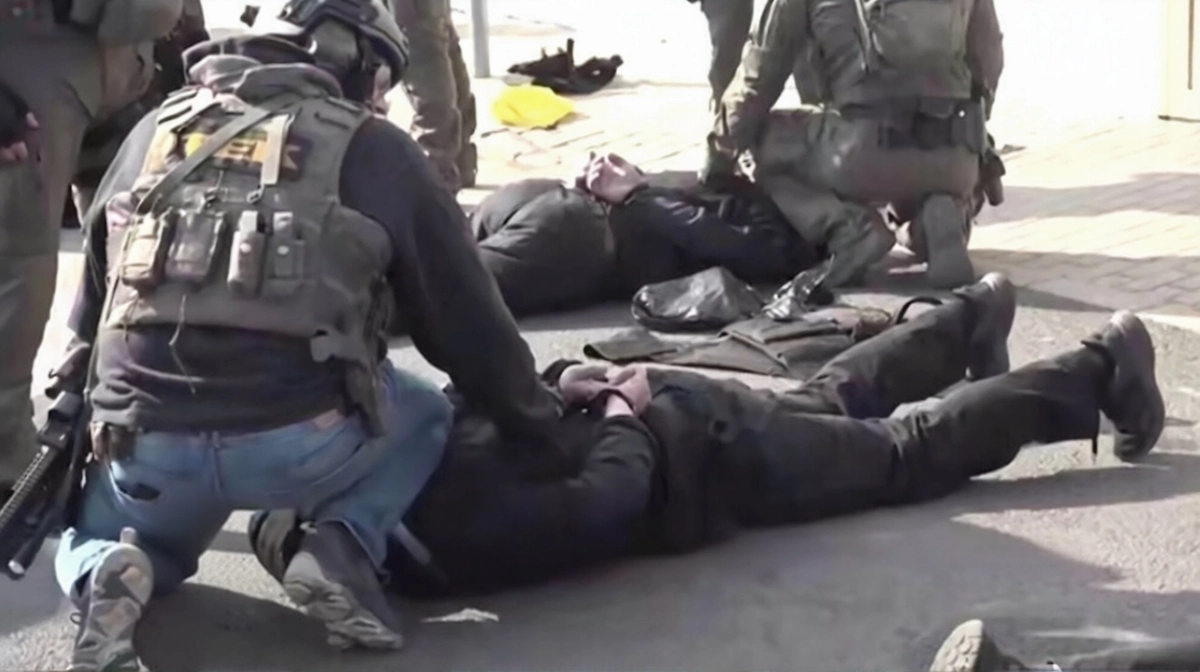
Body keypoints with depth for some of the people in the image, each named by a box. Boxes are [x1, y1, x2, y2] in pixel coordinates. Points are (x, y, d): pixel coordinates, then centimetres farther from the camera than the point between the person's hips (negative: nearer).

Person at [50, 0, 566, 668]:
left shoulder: (155, 132, 17)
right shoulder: (375, 152, 6)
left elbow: (92, 302, 25)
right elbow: (467, 317, 9)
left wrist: (80, 422, 38)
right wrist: (542, 421, 23)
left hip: (142, 443, 3)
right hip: (301, 439, -3)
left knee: (90, 545, 34)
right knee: (422, 414, 29)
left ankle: (118, 574, -2)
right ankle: (342, 551, 3)